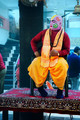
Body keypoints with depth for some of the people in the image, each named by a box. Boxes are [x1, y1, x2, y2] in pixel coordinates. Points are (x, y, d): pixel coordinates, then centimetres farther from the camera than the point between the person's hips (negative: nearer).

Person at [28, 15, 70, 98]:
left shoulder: (64, 35, 7)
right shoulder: (44, 32, 13)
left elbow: (67, 50, 3)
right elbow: (33, 41, 23)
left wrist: (58, 53, -17)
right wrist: (35, 51, 6)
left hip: (57, 58, -2)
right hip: (44, 57, 2)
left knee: (62, 66, -36)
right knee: (35, 64, -29)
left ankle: (60, 89, -15)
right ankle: (39, 86, -7)